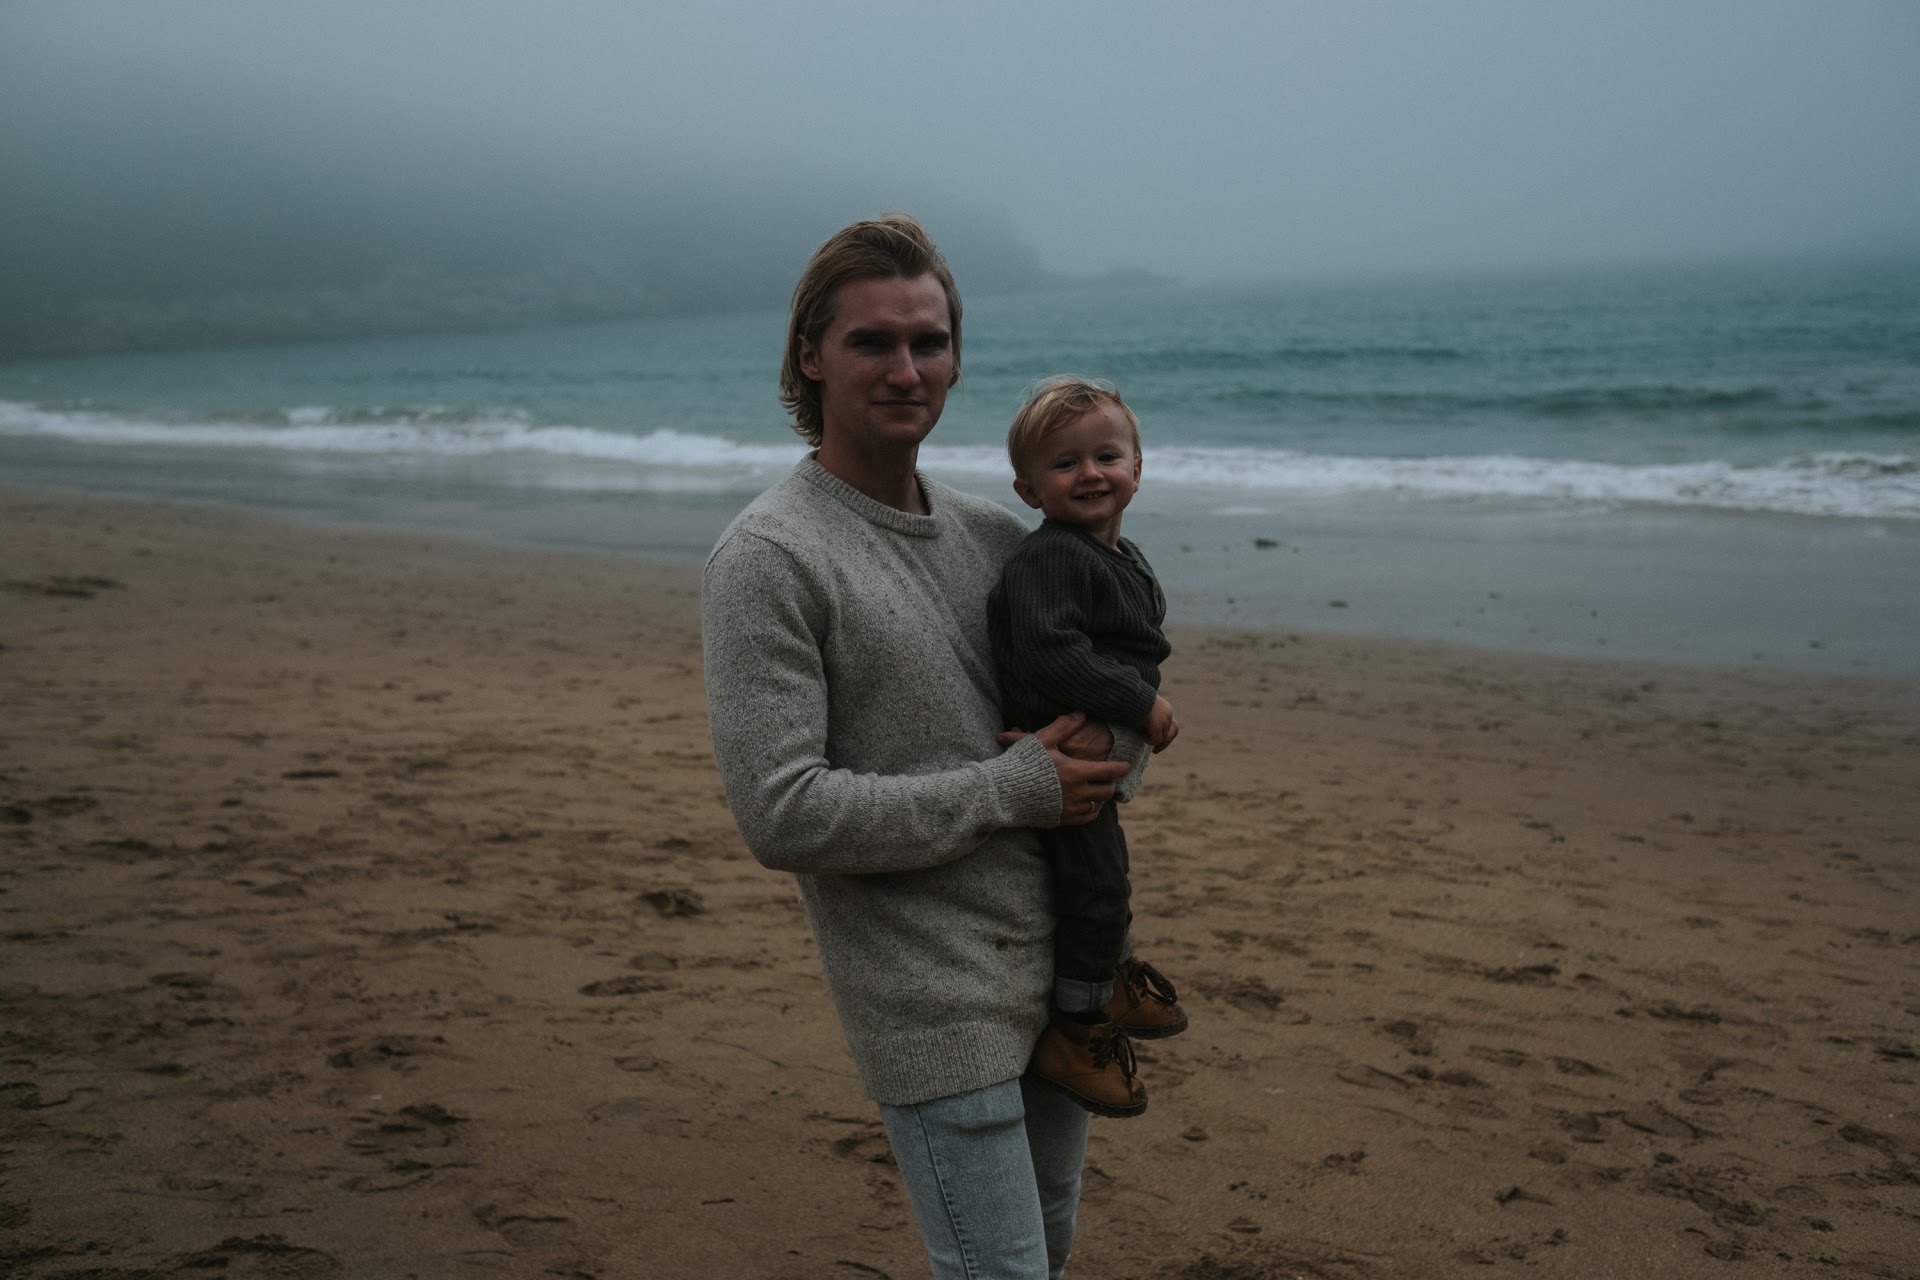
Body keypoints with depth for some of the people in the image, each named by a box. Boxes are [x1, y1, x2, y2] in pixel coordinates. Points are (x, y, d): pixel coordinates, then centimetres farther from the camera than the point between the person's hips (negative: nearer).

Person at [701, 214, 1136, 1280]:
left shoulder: (993, 534, 7)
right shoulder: (766, 559, -15)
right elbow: (782, 815, -22)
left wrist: (1113, 738, -7)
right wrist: (1010, 790, -17)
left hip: (1061, 954, 8)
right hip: (933, 996, -7)